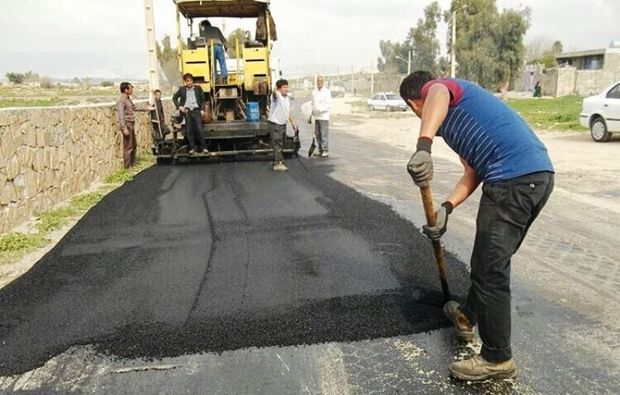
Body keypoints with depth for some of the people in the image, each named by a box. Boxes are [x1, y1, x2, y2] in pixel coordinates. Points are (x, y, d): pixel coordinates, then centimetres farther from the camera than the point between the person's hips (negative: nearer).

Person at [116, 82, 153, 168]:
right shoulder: (121, 101, -17)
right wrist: (124, 128, -28)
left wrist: (146, 108, 32)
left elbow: (135, 107, 29)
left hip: (131, 125, 10)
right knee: (128, 147, -5)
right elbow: (121, 116, -23)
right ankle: (127, 167, 3)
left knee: (133, 146, 17)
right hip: (127, 125, -10)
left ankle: (133, 164, 28)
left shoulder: (128, 99, 12)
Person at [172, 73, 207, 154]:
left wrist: (202, 110, 3)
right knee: (188, 130, -3)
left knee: (199, 129, -11)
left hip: (196, 110, -1)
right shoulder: (182, 89, 11)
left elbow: (203, 99, 15)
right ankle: (192, 148, 3)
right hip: (186, 111, 1)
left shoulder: (198, 88, 12)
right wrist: (179, 106, 5)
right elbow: (174, 98, 19)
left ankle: (202, 147, -7)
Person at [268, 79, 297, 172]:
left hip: (283, 123, 9)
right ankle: (278, 164, -8)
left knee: (280, 144, 17)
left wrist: (292, 121, 21)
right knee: (277, 144, -9)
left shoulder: (287, 98, 12)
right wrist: (274, 90, -64)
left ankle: (276, 161, 29)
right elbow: (274, 93, -41)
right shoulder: (277, 95, -14)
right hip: (275, 123, -9)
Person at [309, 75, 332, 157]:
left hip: (324, 117, -6)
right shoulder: (314, 92, 13)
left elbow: (329, 105, -9)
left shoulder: (327, 92, -4)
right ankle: (320, 150, 15)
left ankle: (325, 151, -2)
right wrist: (311, 114, 10)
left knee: (324, 134, -7)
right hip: (316, 117, 6)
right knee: (317, 134, 7)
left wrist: (320, 110, -18)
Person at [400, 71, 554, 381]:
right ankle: (468, 316, 42)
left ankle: (497, 358, 11)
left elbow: (439, 95, -24)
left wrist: (423, 146, -39)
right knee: (491, 260, 24)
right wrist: (446, 208, 7)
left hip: (512, 179, -10)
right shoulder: (454, 115, 30)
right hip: (538, 174, 10)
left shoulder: (436, 88, 5)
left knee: (490, 270, -1)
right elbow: (473, 170, 20)